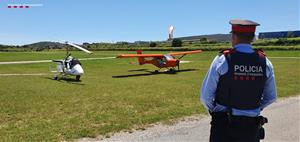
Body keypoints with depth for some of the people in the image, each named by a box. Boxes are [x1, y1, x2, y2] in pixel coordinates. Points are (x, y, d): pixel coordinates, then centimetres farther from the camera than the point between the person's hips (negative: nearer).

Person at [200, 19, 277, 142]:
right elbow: (271, 97, 7)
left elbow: (205, 96, -11)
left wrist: (214, 111, 7)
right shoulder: (265, 62, -4)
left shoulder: (222, 60, -15)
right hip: (252, 127, 3)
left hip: (223, 125, -3)